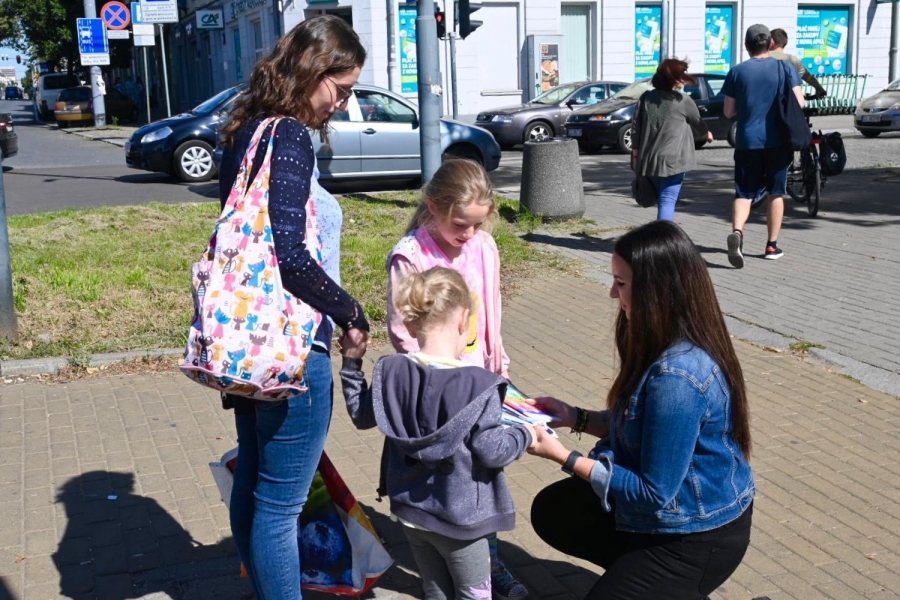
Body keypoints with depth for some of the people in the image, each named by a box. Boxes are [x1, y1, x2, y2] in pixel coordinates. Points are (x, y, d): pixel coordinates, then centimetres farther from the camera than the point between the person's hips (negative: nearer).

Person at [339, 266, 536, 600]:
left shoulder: (391, 372, -8)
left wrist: (352, 361, 17)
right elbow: (490, 451, -20)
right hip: (458, 517, -5)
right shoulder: (478, 384, -23)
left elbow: (361, 415, 8)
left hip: (411, 510, 5)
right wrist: (525, 435, -1)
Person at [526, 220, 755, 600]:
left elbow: (653, 494, -26)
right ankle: (637, 569, 18)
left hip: (698, 533, -9)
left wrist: (563, 456, -21)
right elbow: (637, 426, 9)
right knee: (550, 510, 17)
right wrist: (576, 418, 0)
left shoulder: (677, 377, -33)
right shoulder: (670, 347, -4)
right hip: (674, 503, 9)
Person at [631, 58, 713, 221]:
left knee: (663, 199, 20)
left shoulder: (646, 98, 6)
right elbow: (697, 122, 12)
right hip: (673, 159, -5)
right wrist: (707, 134, 33)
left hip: (649, 159, 5)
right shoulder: (683, 100, -4)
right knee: (668, 200, -9)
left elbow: (636, 128, 7)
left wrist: (635, 153, 15)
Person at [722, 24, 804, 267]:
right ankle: (772, 245, 16)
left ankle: (736, 232, -24)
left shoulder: (736, 71, 1)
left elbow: (728, 112, 1)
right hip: (777, 141, 0)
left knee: (744, 193, 3)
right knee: (776, 193, 12)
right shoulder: (784, 68, 0)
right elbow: (799, 103, -5)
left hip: (747, 141, 0)